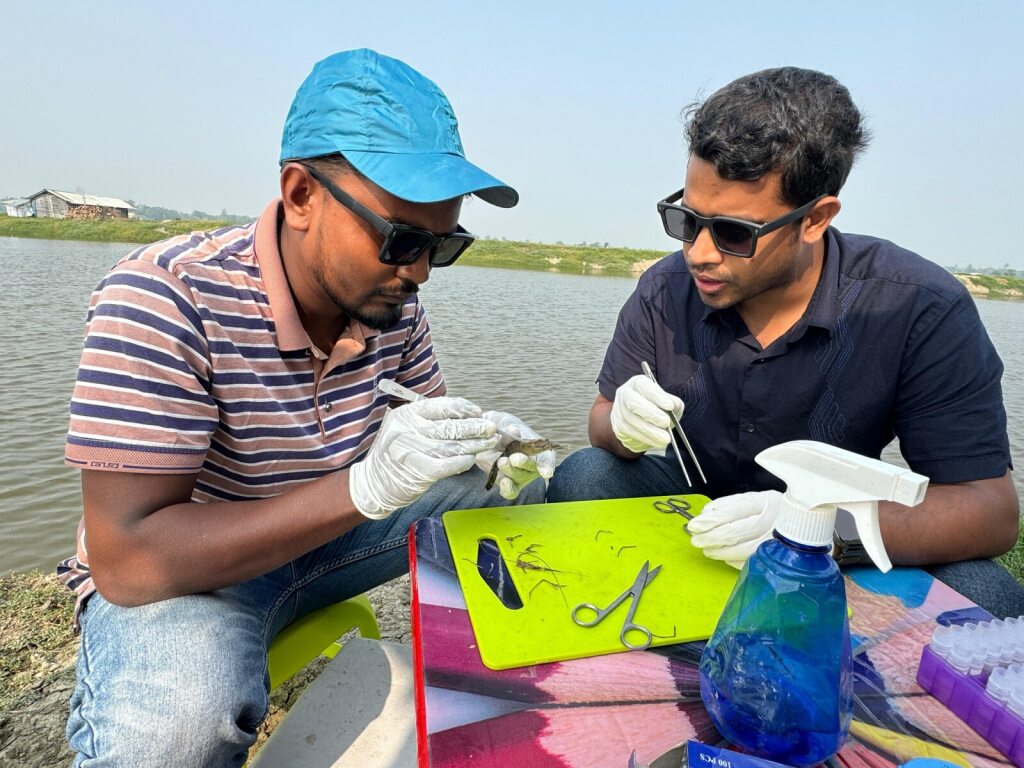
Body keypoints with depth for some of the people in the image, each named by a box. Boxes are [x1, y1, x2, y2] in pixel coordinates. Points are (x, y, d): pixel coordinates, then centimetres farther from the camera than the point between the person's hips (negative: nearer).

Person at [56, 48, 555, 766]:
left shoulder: (392, 300, -10)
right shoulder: (165, 298, -27)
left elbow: (429, 427, 3)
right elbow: (126, 560, -31)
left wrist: (490, 444, -21)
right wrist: (366, 486, -41)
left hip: (334, 530, 6)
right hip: (177, 571, -5)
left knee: (527, 488, 0)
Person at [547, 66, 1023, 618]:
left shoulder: (919, 310, -20)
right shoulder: (664, 292, -12)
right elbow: (603, 420, -3)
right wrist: (623, 427, -29)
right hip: (693, 506, 2)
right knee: (583, 476, -23)